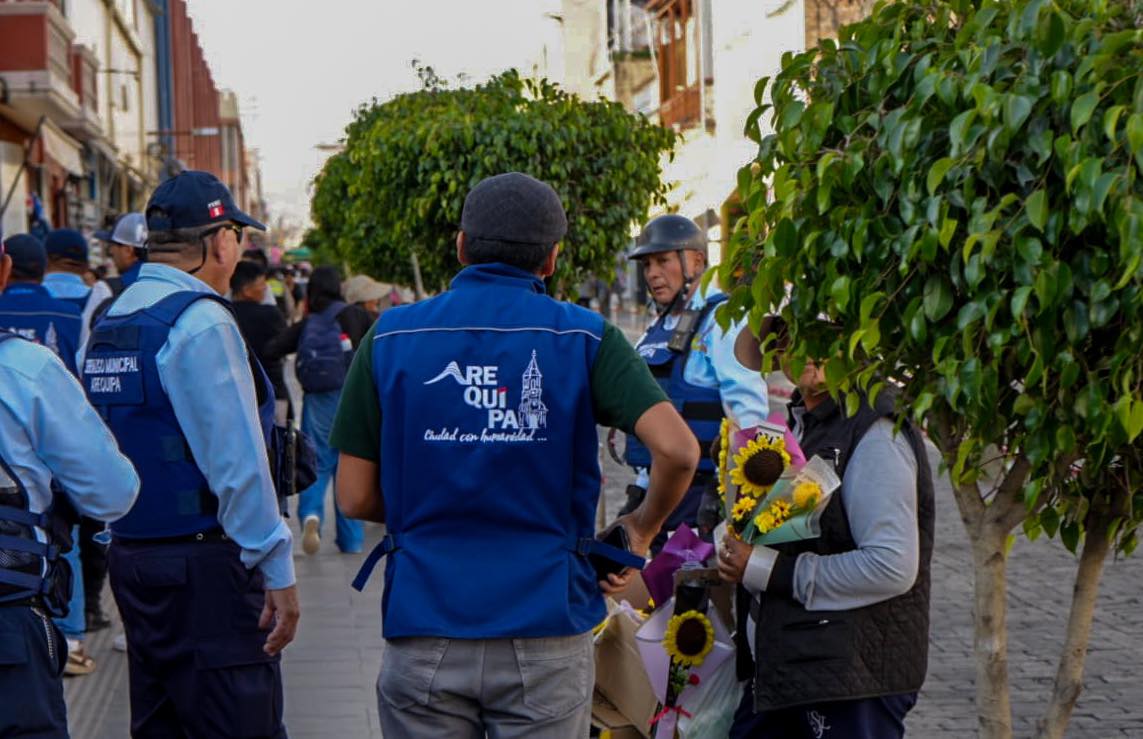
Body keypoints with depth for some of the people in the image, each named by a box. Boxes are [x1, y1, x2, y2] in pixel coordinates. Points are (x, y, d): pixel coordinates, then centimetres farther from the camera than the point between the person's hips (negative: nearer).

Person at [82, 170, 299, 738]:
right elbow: (238, 462, -19)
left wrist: (130, 549, 21)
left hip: (131, 557, 9)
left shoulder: (109, 322, 12)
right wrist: (277, 569, -16)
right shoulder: (201, 321, -15)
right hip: (204, 564, -9)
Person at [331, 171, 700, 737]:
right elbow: (677, 449, -13)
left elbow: (355, 497, 2)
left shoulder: (391, 336, 1)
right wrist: (641, 530, 5)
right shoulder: (583, 337, -2)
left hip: (424, 632, 1)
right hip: (545, 628, -1)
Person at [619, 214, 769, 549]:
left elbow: (749, 413, -17)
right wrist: (640, 489, 21)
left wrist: (724, 494, -22)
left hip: (705, 491, -9)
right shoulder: (656, 332, 18)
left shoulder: (724, 321, -9)